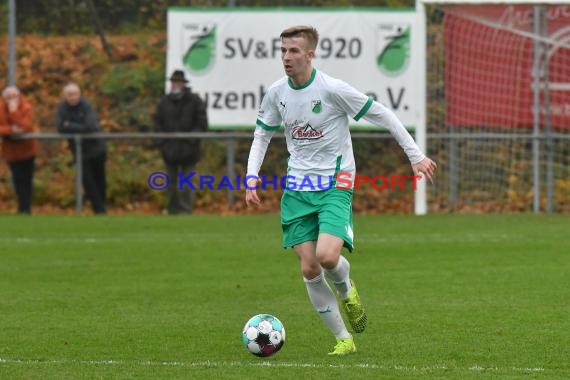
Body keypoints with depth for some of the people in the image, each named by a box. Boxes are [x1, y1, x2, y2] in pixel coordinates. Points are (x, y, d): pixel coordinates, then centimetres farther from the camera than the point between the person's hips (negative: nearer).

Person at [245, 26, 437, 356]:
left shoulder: (332, 89, -14)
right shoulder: (276, 93, 2)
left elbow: (383, 116, -7)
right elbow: (262, 136, 16)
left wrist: (416, 155, -7)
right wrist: (252, 177, 2)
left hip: (335, 183, -5)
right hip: (297, 187, 5)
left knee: (327, 256, -25)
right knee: (309, 268, -3)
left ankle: (346, 288, 13)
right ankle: (344, 339, 10)